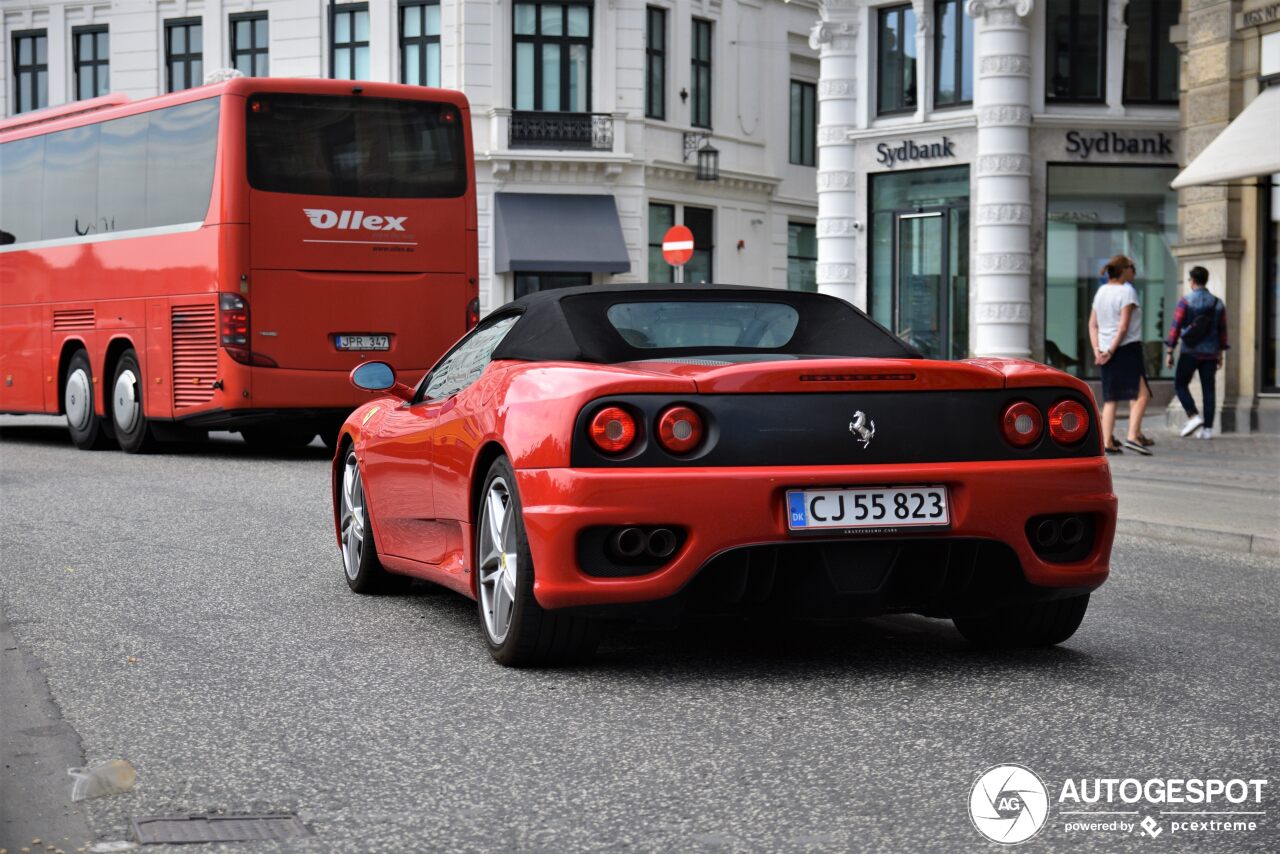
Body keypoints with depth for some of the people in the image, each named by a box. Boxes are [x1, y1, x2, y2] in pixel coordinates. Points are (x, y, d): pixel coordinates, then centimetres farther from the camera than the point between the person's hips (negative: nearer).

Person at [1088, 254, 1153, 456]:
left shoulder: (1101, 292, 14)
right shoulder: (1127, 291, -8)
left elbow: (1093, 324, 10)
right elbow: (1124, 326, -14)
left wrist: (1097, 349, 4)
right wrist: (1111, 350, -11)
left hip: (1106, 352, 8)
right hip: (1127, 348, -8)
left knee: (1110, 398, 11)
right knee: (1141, 394, -10)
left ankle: (1108, 442, 7)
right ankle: (1133, 436, -23)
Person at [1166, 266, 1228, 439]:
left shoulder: (1185, 301, -8)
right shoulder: (1218, 303, 5)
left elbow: (1176, 327, -10)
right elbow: (1222, 330, 9)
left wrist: (1170, 352, -6)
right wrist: (1220, 354, 17)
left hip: (1190, 353, -4)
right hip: (1210, 353, 4)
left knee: (1180, 385, 10)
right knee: (1208, 389, 6)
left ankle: (1194, 417, -8)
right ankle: (1207, 428, 4)